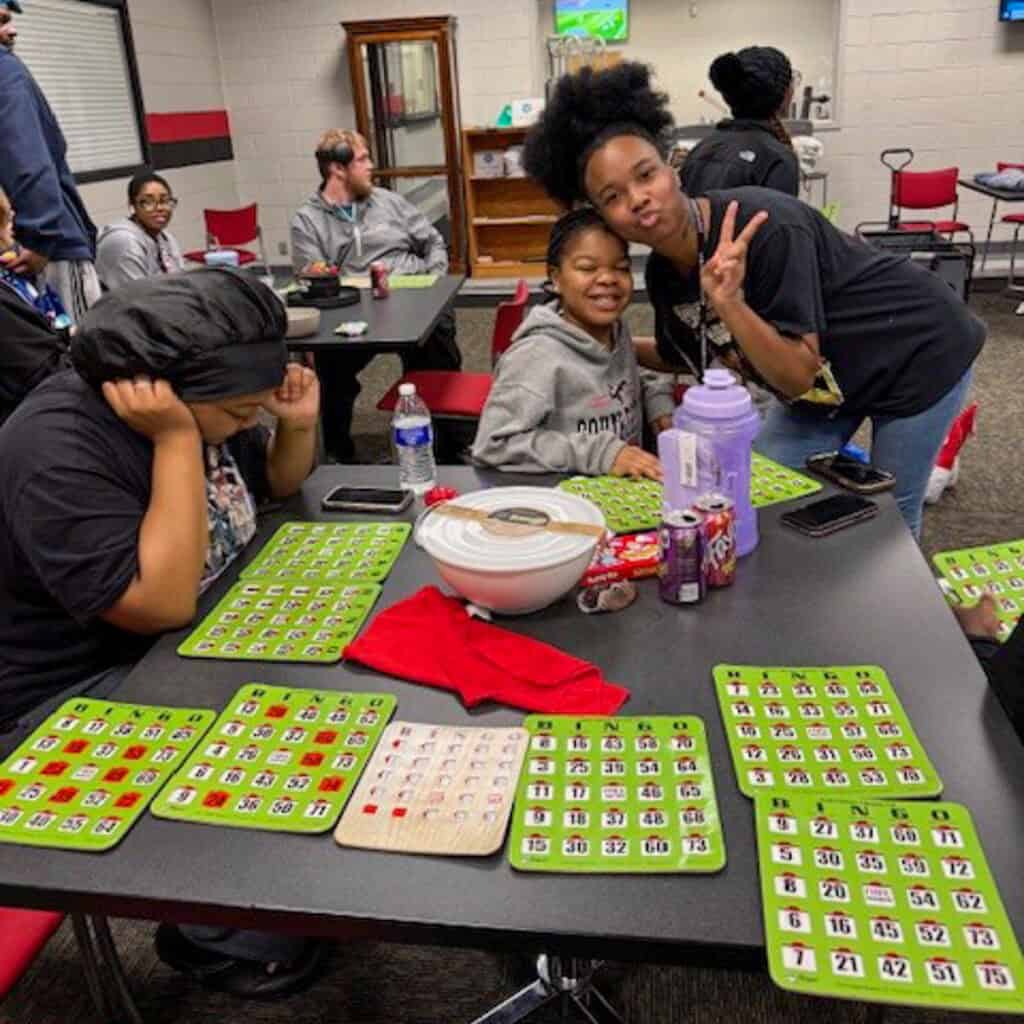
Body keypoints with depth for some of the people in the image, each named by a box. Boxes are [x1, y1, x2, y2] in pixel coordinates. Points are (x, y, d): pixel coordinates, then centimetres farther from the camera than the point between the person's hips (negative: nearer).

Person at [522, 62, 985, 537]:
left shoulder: (766, 228, -33)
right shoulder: (662, 271, -12)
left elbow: (797, 377, -33)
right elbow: (684, 359, 5)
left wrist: (728, 302, -45)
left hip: (918, 353, -6)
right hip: (829, 378, 7)